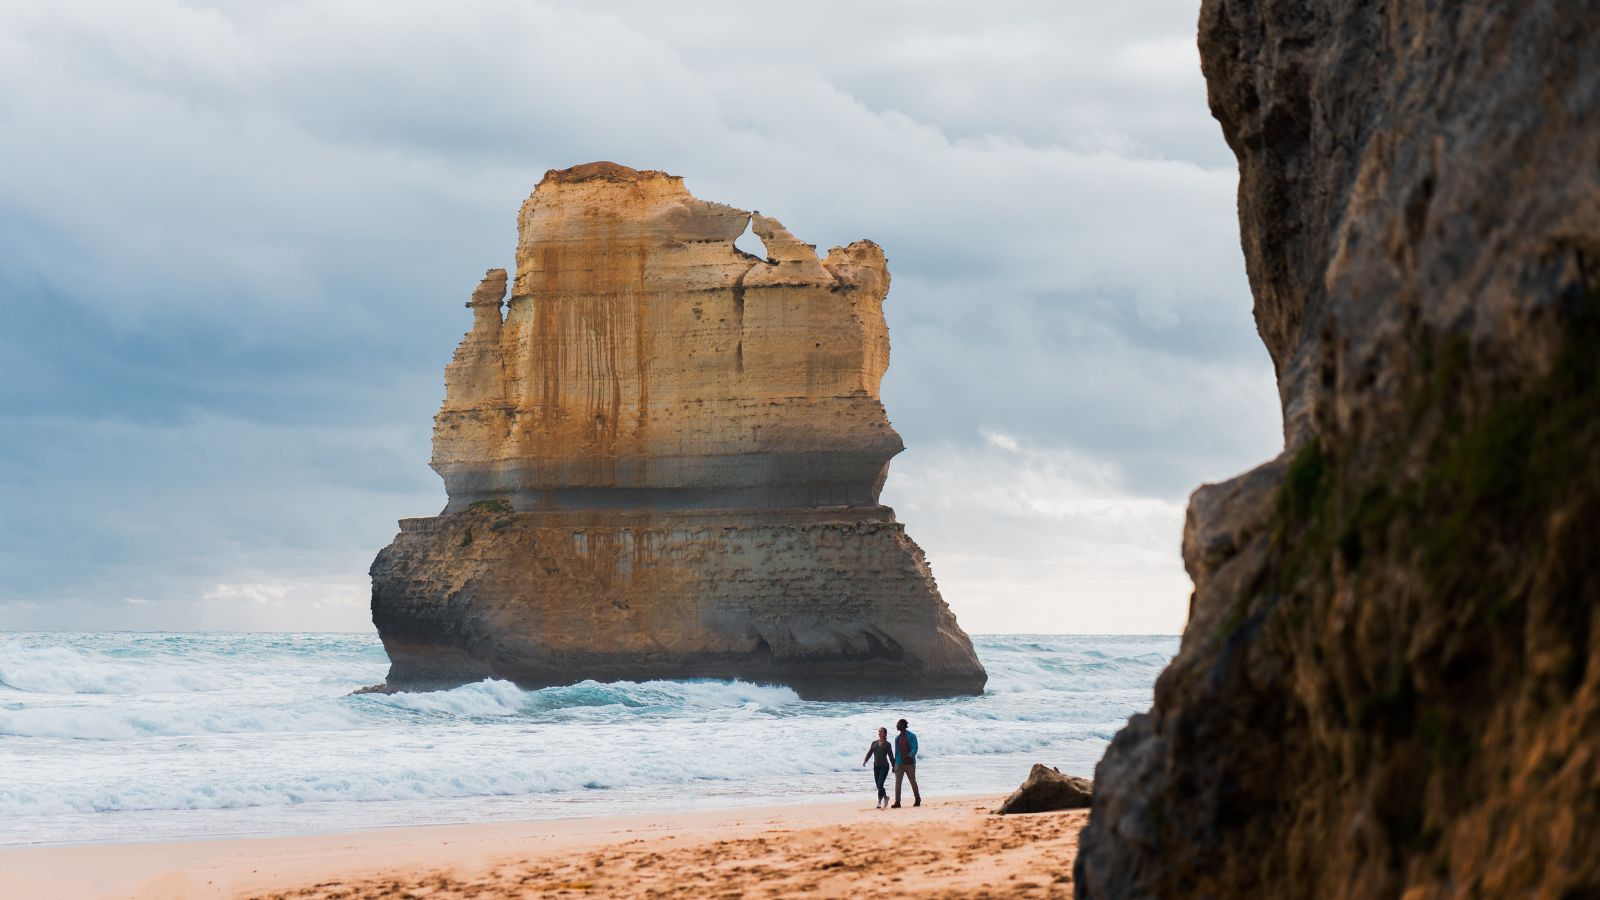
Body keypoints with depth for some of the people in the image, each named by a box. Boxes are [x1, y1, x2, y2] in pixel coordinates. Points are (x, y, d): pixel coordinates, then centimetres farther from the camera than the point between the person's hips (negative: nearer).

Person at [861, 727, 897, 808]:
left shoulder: (887, 744, 0)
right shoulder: (874, 743, 11)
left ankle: (879, 803, -8)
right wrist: (864, 761, -8)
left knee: (880, 785, -15)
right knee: (878, 786, 7)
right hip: (876, 766, 5)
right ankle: (885, 797, 29)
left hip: (884, 766, -5)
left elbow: (891, 756, 2)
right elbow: (869, 753, 8)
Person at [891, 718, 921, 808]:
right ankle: (897, 802, -13)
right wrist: (894, 765, 15)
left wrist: (910, 755, -32)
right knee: (897, 782, -9)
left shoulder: (911, 736, -3)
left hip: (909, 763, -4)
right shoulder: (897, 738, 12)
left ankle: (918, 800, 24)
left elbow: (915, 748, -12)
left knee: (913, 782, 8)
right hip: (900, 764, 4)